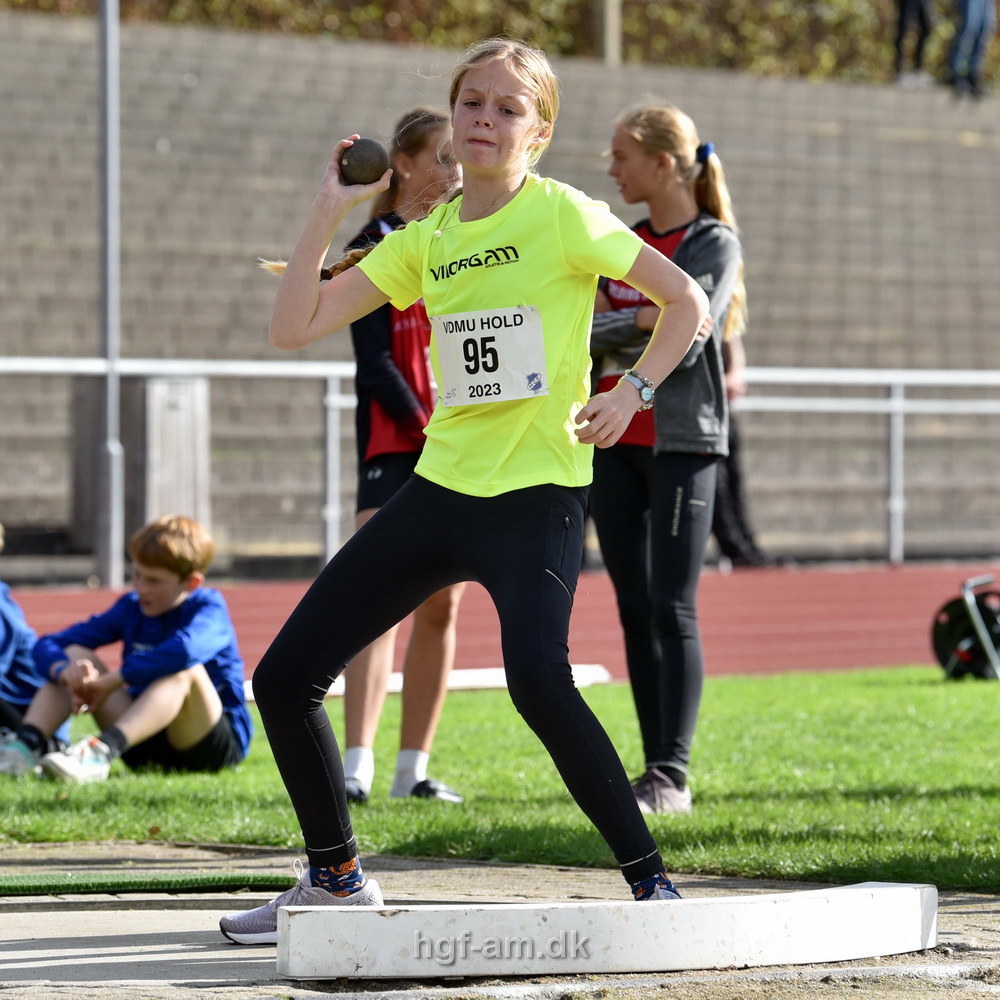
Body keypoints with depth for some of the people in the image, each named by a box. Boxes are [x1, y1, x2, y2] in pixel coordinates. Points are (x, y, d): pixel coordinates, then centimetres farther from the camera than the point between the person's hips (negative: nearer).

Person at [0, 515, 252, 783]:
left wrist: (110, 682, -32)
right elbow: (47, 646, 0)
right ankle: (27, 744, -29)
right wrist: (65, 671, -25)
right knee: (75, 655, -5)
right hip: (146, 746, 5)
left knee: (184, 669, -34)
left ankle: (103, 751, -55)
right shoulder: (130, 608, 6)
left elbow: (185, 649, -36)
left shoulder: (208, 607, -10)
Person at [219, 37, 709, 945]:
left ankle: (650, 879, -18)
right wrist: (330, 211, 1)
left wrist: (631, 392, -15)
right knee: (285, 676, 3)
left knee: (538, 680, -32)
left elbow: (686, 301, -2)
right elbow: (293, 328, 5)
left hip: (537, 493, -6)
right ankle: (337, 879, 22)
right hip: (441, 487, 6)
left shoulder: (562, 216, -4)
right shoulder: (425, 239, 10)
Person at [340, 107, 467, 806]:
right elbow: (375, 361, -9)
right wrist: (428, 429, -17)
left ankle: (413, 768, 11)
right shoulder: (376, 249, -2)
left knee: (441, 608, 5)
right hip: (395, 444, -6)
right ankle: (356, 765, -21)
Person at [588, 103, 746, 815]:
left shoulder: (715, 243, -3)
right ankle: (654, 769, 8)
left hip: (681, 443, -6)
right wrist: (639, 322, -11)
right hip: (616, 443, 6)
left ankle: (674, 777, -9)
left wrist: (612, 333, -7)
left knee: (672, 608, -9)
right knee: (635, 610, 5)